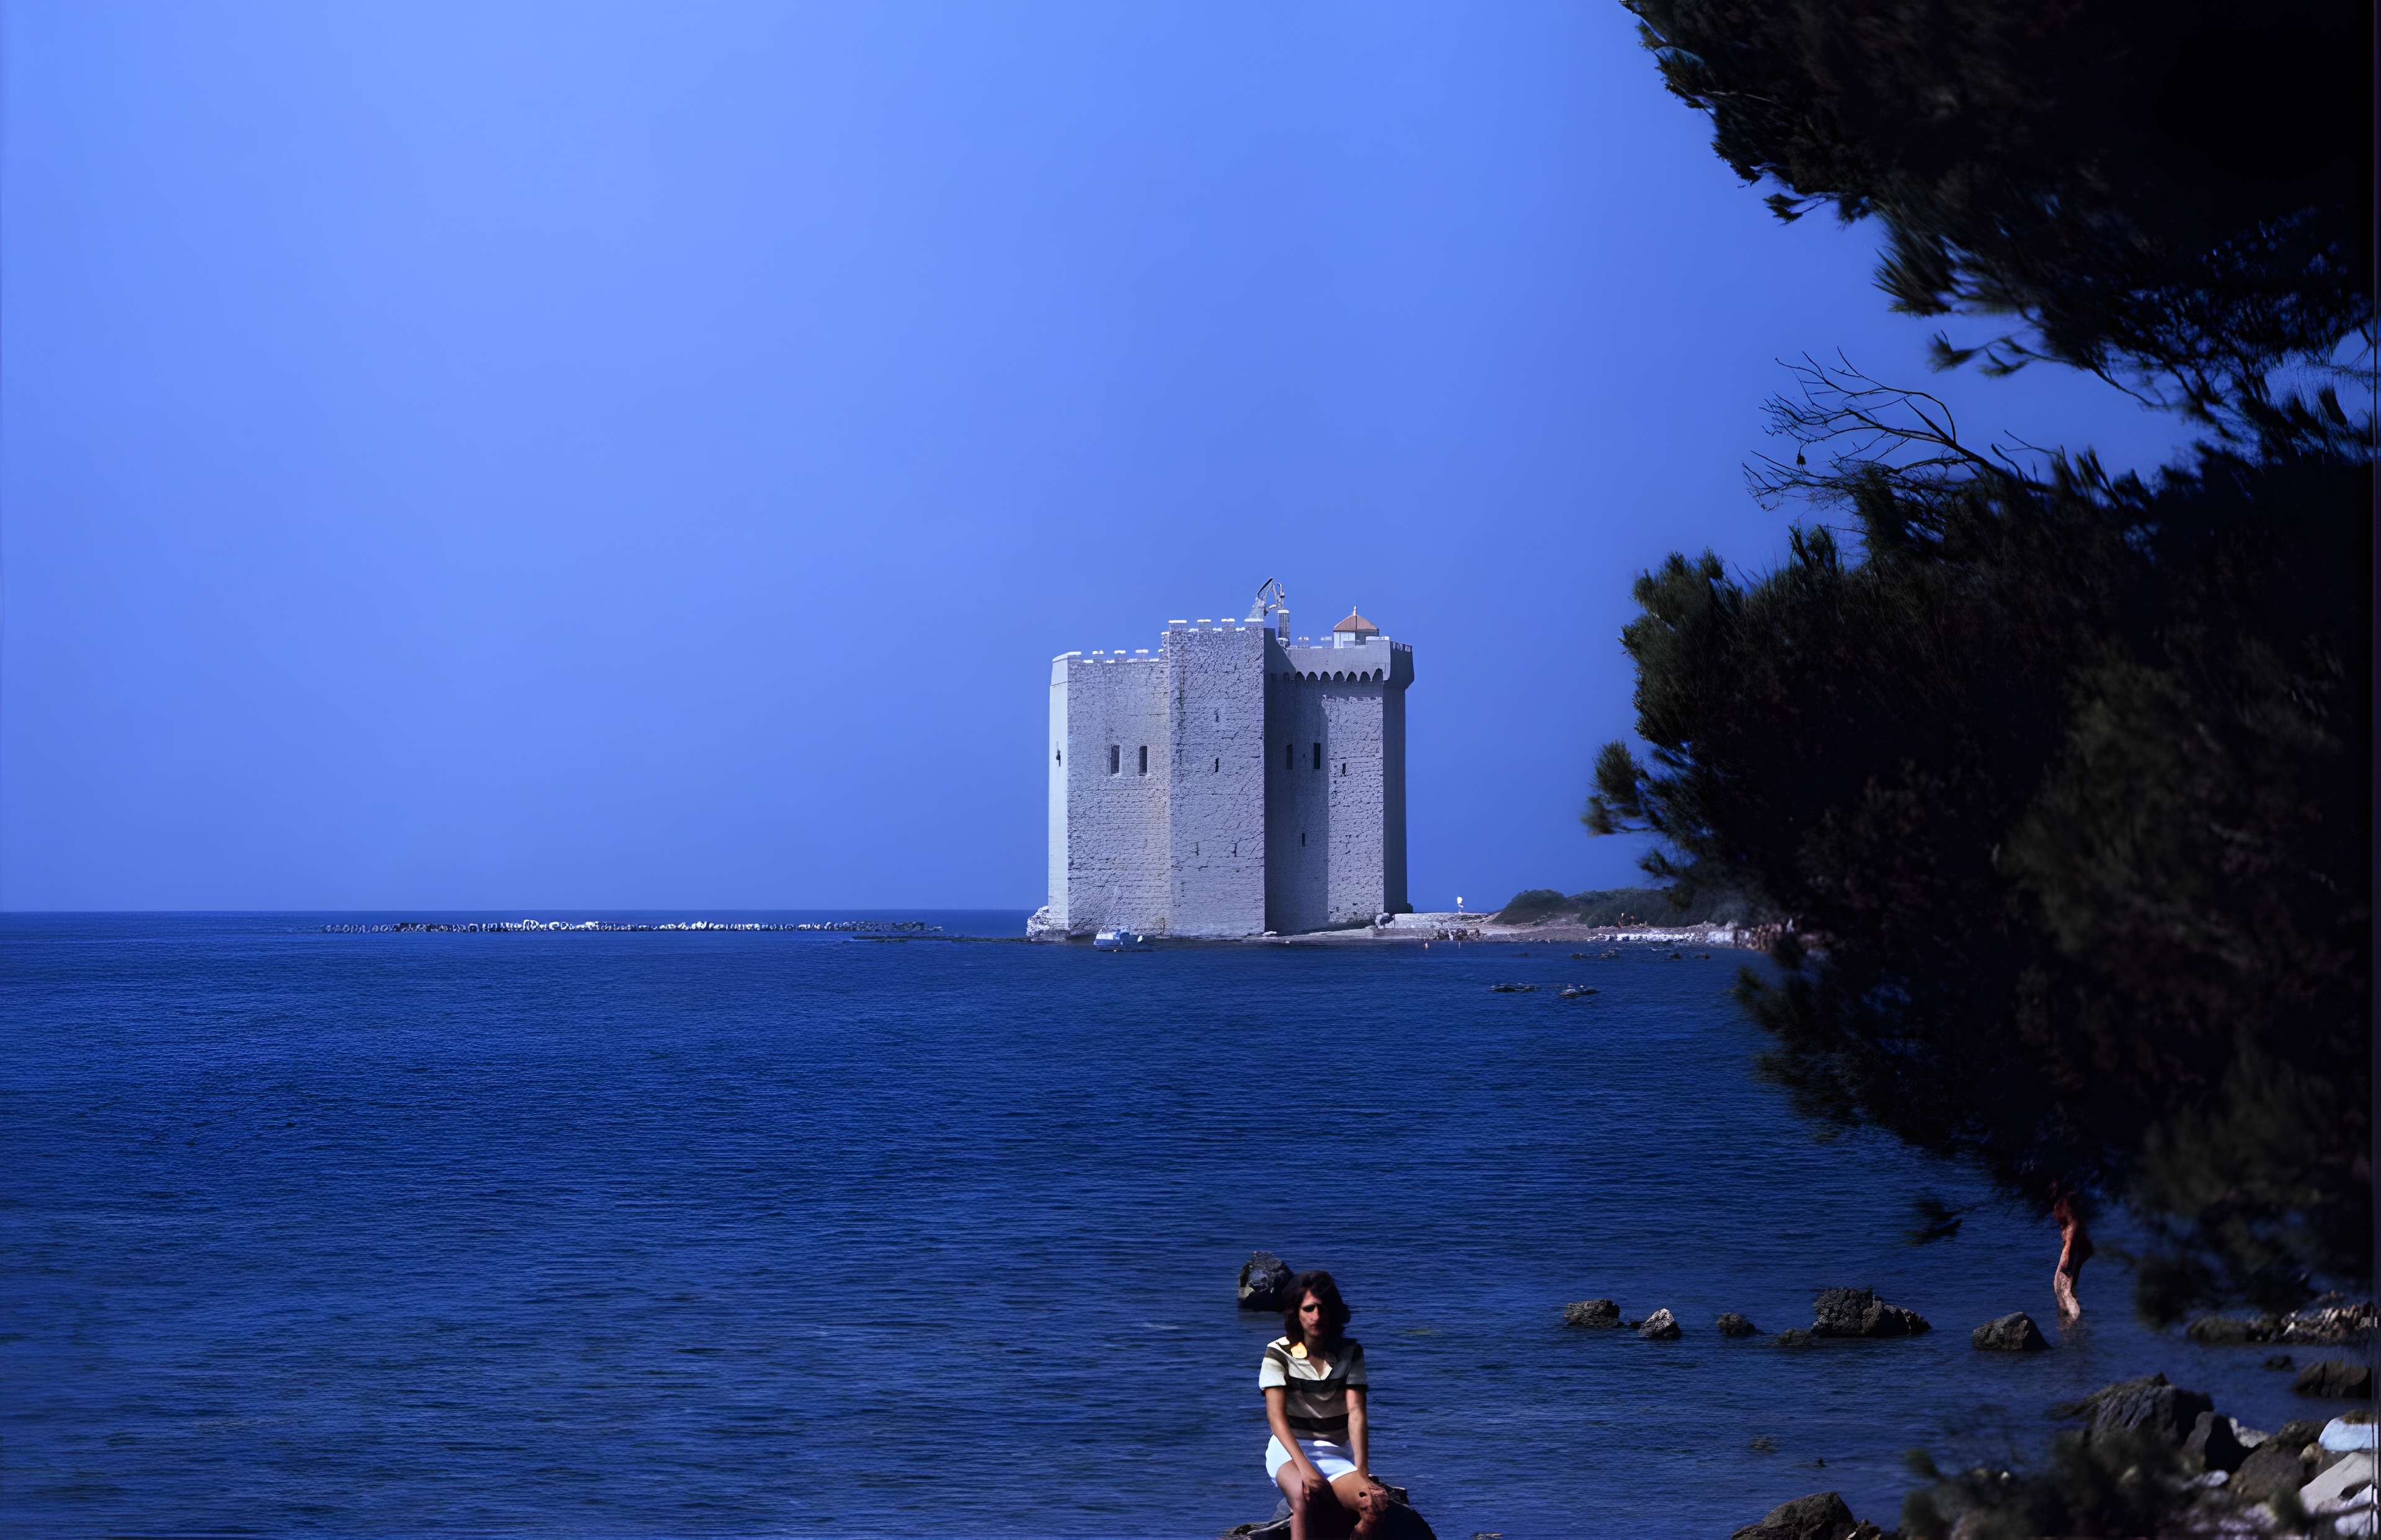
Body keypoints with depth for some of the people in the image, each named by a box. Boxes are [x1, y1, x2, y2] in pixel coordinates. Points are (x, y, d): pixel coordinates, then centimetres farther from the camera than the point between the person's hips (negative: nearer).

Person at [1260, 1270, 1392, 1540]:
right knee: (1304, 1494, -39)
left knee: (1378, 1506, -29)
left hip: (1338, 1452, 3)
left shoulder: (1350, 1352, 1)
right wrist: (1305, 1467, -31)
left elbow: (1356, 1412, -10)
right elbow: (1276, 1416, -16)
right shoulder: (1278, 1353, -5)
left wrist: (1362, 1473, -24)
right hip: (1291, 1449, -2)